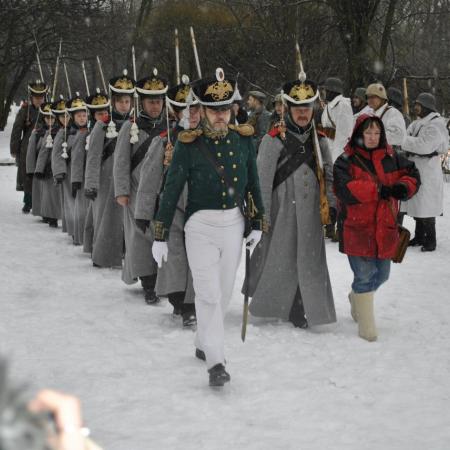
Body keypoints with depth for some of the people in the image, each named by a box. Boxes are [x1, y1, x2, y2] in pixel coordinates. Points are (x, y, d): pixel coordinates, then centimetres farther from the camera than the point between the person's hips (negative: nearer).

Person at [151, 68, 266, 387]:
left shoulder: (243, 140, 1)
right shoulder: (189, 145, -10)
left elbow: (253, 183, 12)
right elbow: (172, 190, -6)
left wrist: (258, 224, 12)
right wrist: (160, 237, -5)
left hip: (233, 224, 4)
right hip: (201, 225, -4)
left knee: (224, 292, 14)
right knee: (208, 294, -11)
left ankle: (203, 344, 34)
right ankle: (216, 362, -11)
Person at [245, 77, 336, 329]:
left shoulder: (319, 141, 11)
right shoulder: (274, 140, -4)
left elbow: (329, 177, 14)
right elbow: (263, 180, -6)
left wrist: (336, 208, 6)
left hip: (311, 212, 4)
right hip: (282, 211, -4)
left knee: (309, 260, 3)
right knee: (278, 258, 1)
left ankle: (299, 311, 12)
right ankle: (262, 300, 22)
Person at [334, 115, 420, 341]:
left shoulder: (391, 158, 7)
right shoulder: (346, 161, -8)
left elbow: (412, 175, 10)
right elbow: (345, 189, -22)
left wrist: (403, 187, -13)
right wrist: (378, 190, -24)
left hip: (385, 228, 5)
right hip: (357, 230, -5)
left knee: (381, 275, 16)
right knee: (365, 275, -4)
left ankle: (357, 297, 46)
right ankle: (366, 326, 7)